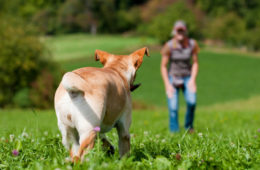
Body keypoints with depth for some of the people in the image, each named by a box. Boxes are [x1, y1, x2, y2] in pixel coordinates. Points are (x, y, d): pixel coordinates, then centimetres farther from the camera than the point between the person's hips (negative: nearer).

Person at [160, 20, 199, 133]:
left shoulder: (192, 44, -6)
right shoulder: (169, 46, -11)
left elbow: (195, 63, 3)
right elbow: (163, 66, -5)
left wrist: (192, 80, -7)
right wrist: (167, 84, -11)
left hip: (187, 78, 1)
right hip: (172, 77, -1)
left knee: (192, 102, -20)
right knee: (173, 107, -12)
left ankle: (189, 126, 3)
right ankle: (174, 132, 0)